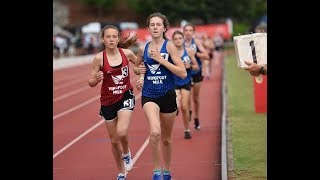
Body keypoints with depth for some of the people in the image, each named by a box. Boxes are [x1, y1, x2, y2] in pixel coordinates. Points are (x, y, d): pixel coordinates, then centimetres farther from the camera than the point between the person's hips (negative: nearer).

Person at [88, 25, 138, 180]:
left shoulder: (127, 53, -6)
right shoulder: (99, 58, -11)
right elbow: (91, 83, -7)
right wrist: (97, 78, -28)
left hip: (125, 97, -1)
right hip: (108, 101, 1)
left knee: (121, 132, -24)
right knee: (114, 140, 10)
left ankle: (126, 153, 10)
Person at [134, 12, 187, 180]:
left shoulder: (169, 46, -6)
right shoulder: (143, 48, 3)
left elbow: (183, 73, -13)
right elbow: (136, 67, 23)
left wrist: (162, 60, -19)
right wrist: (138, 70, 0)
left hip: (168, 95, 0)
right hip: (149, 95, 0)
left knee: (166, 138, 15)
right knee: (155, 132, -26)